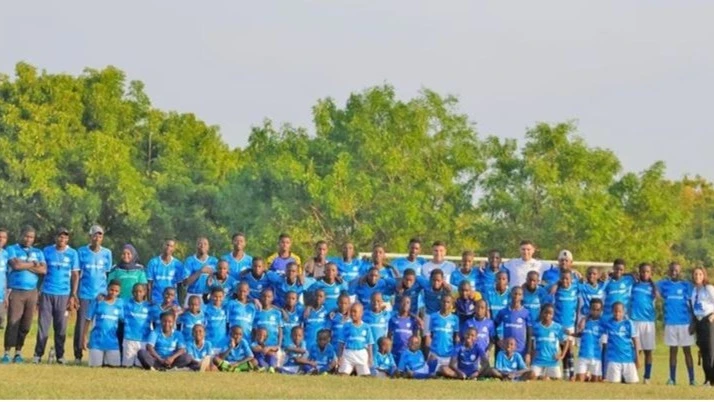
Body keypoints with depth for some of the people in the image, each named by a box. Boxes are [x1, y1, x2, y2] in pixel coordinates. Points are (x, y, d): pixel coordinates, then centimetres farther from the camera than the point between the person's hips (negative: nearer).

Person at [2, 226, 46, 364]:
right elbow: (16, 265, -14)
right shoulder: (12, 250, 4)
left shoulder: (38, 253, 16)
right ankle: (7, 352, -7)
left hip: (32, 292, 4)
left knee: (26, 324, 2)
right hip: (15, 291, -4)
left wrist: (24, 265, -7)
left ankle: (18, 352, 9)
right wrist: (33, 264, -3)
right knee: (13, 322, -9)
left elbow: (43, 270, -1)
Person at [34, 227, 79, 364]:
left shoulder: (72, 253, 5)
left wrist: (73, 296, 0)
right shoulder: (47, 251, 6)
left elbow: (75, 275, 6)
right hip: (47, 292, 0)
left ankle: (60, 355, 9)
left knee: (61, 326, 3)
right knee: (43, 324, -2)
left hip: (63, 294, 0)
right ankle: (38, 354, -1)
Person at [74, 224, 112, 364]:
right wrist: (74, 293, -2)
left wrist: (108, 292, 1)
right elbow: (77, 273, 3)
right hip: (84, 294, -1)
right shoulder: (81, 252, 1)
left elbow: (108, 274, 9)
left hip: (101, 294, 1)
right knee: (81, 324, -1)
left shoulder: (107, 253, 6)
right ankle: (78, 355, 3)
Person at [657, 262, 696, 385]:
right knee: (672, 350, 6)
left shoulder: (686, 285, 2)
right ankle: (672, 378, 8)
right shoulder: (663, 284, 7)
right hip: (670, 323, 1)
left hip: (685, 323, -1)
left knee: (687, 350, 2)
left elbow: (692, 304, 2)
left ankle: (692, 379, 1)